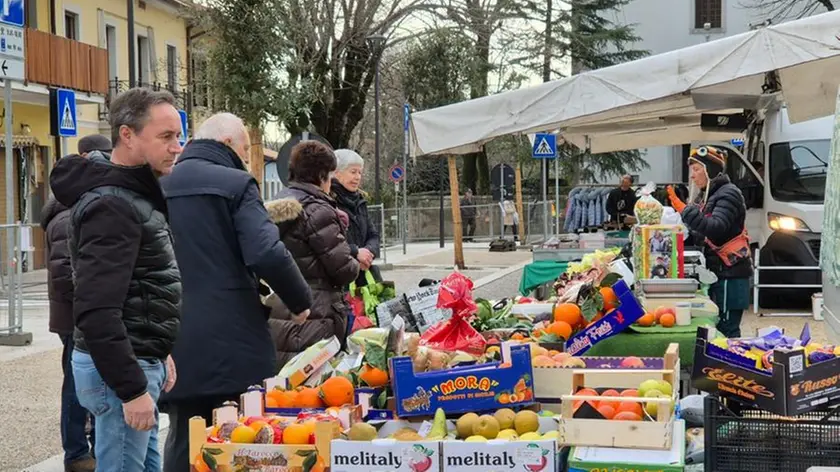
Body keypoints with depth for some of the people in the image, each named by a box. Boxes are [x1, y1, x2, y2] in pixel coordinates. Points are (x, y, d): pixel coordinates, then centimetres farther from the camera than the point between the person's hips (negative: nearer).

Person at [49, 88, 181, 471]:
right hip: (118, 369, -10)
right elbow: (95, 310, -26)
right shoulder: (112, 205, -19)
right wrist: (131, 389, -24)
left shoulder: (135, 194, 13)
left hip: (136, 357, 10)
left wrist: (157, 355, 22)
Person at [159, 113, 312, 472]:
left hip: (176, 343, 5)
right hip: (231, 340, -5)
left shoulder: (158, 188, 9)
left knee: (184, 440, 11)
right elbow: (268, 255, -18)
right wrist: (301, 301, -4)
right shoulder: (235, 183, -8)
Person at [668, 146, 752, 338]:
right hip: (714, 271, 9)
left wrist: (686, 211, -28)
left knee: (726, 330, -11)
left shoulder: (728, 193, -9)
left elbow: (716, 228, -25)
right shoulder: (705, 195, 17)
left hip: (729, 273, -9)